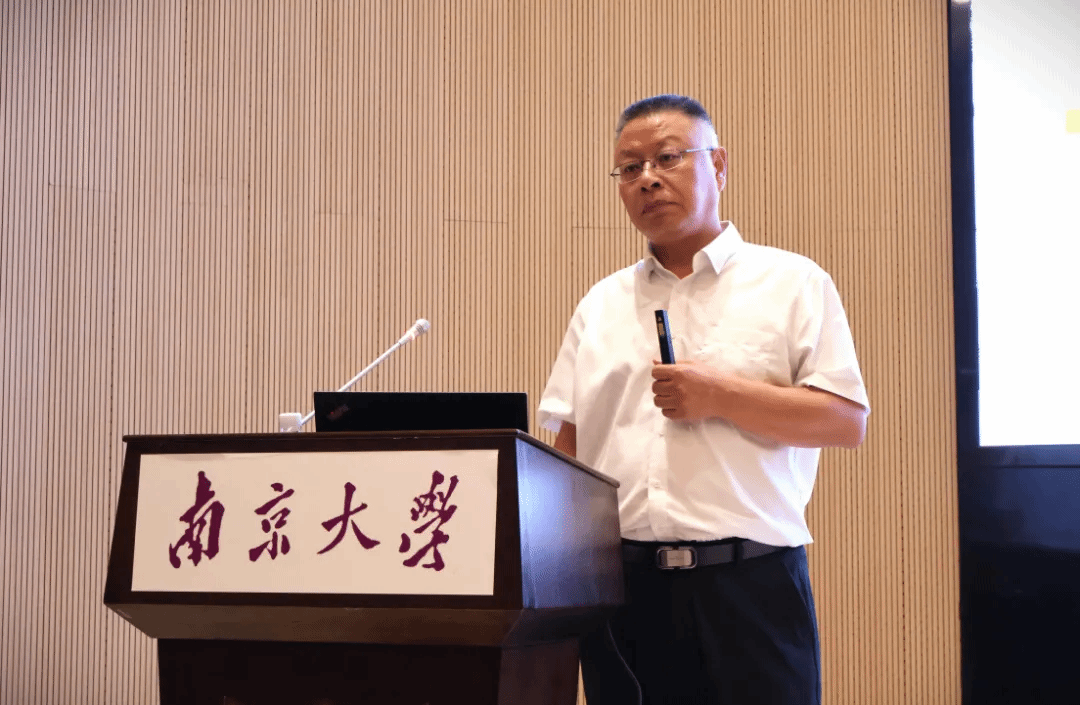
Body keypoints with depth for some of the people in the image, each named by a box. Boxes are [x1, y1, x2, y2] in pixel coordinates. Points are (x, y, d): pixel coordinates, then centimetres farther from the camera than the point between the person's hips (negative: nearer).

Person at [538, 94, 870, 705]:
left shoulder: (792, 284, 6)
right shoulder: (600, 307, 17)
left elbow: (847, 421, -3)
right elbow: (568, 447, 16)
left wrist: (720, 397, -11)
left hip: (747, 583, -3)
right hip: (621, 586, 3)